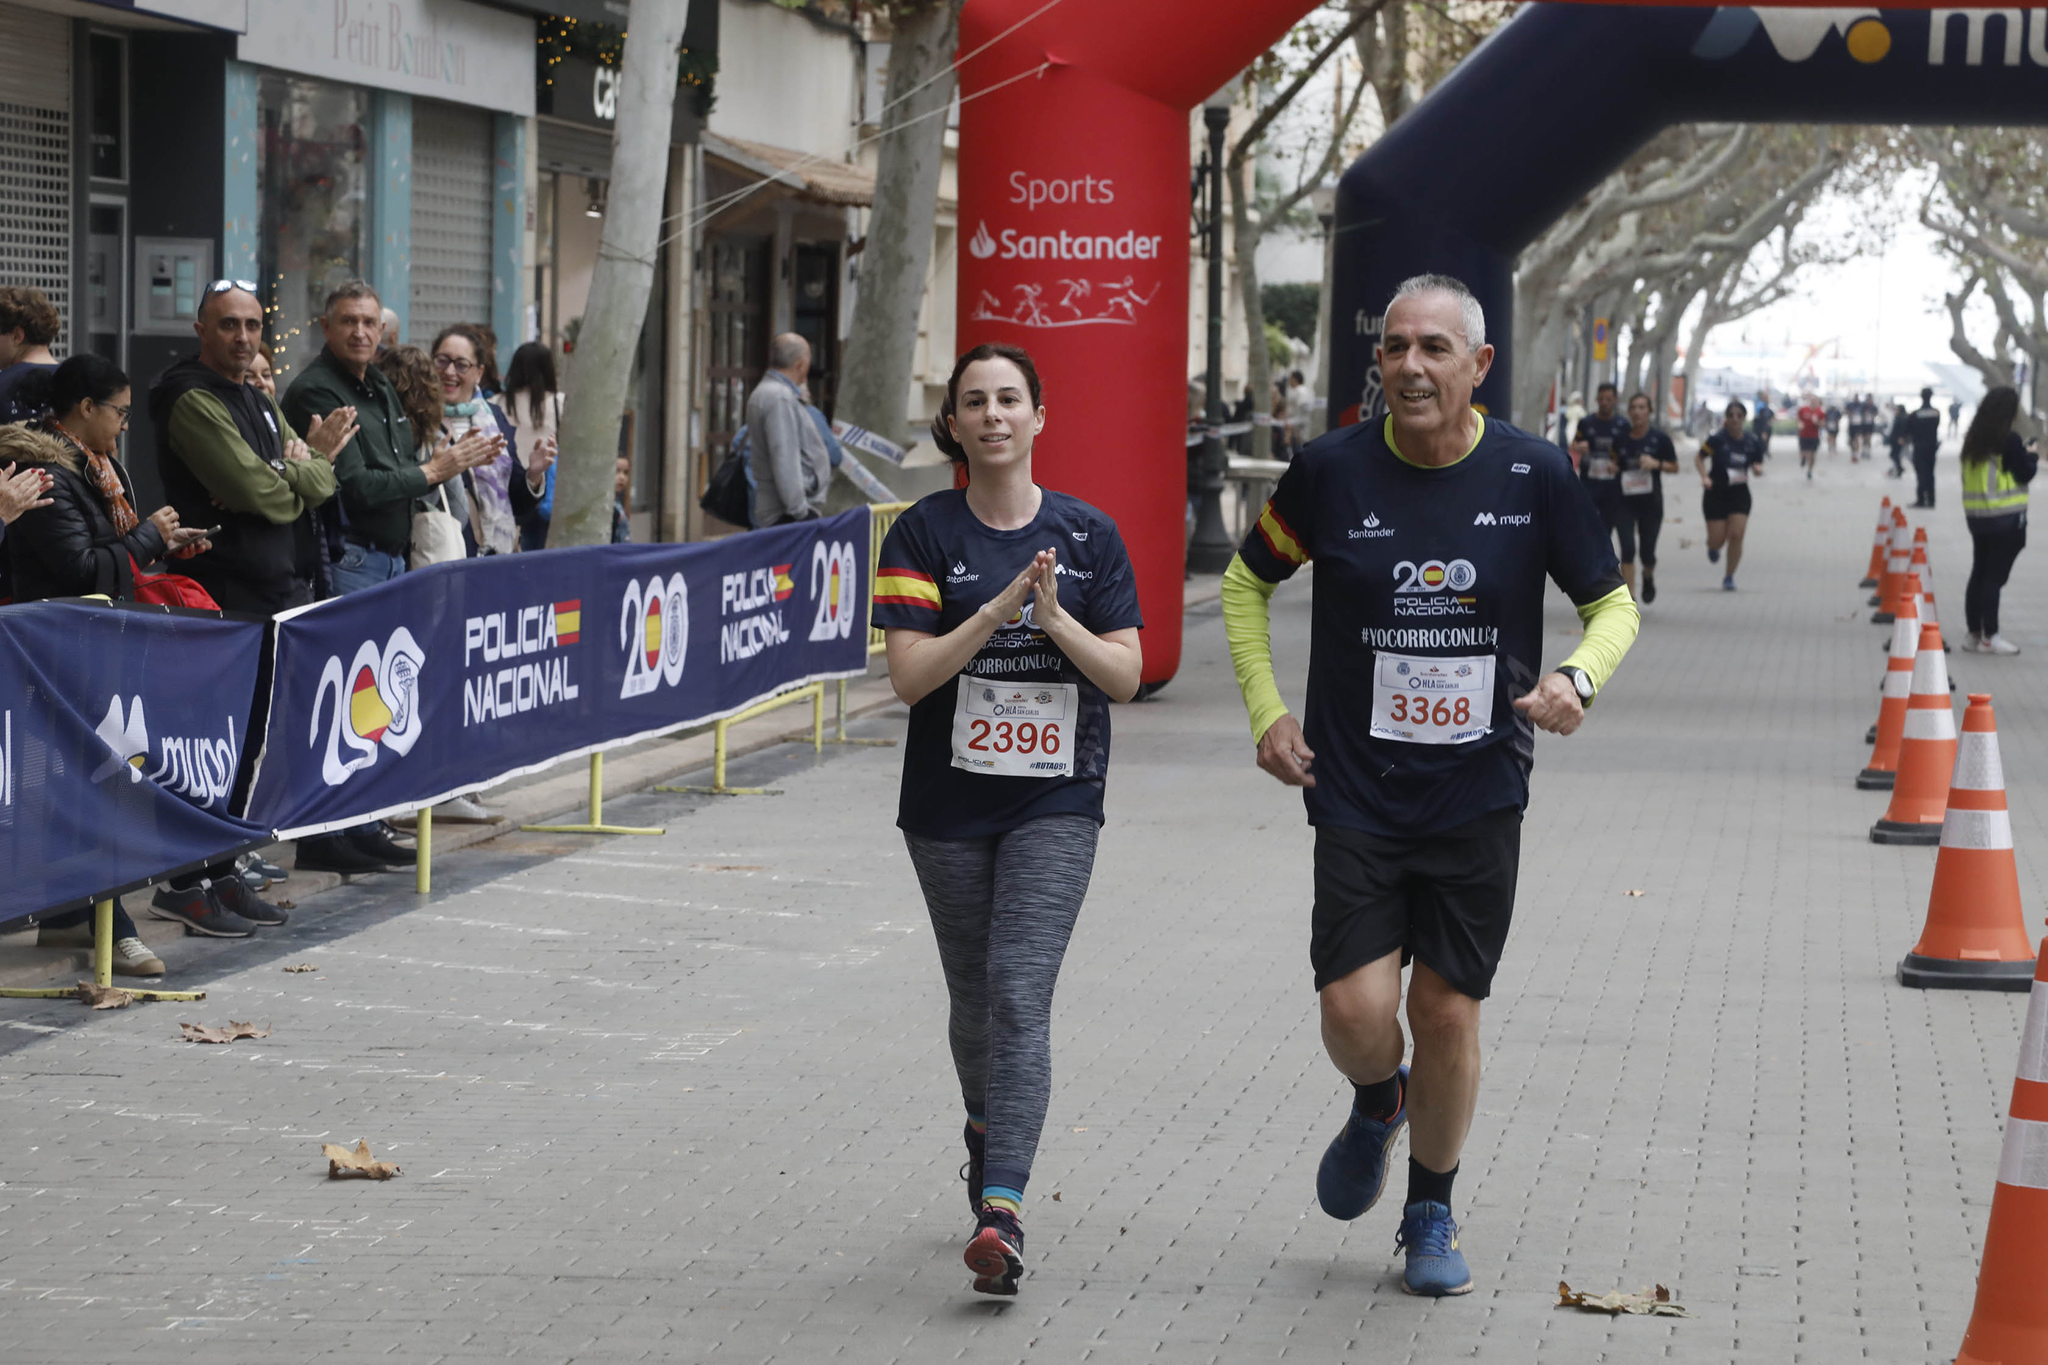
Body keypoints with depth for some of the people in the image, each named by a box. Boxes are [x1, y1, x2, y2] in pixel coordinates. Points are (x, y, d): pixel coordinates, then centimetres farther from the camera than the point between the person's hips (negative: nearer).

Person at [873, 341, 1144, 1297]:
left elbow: (1125, 677, 0)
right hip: (949, 804, 1)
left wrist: (1056, 618, -16)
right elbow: (909, 674, -10)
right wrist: (996, 612, -21)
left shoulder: (1089, 537, 2)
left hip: (1056, 800, -1)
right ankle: (987, 1134, 43)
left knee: (1020, 994, -14)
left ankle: (1001, 1210, -21)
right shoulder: (923, 534, -2)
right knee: (975, 996, 13)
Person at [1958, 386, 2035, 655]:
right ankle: (1989, 638, -1)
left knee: (1978, 574, 12)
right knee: (1995, 577, -4)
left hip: (1976, 516, 7)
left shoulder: (1973, 439, 8)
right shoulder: (2009, 440, -14)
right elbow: (2025, 474, -11)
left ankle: (1974, 634, 17)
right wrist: (2032, 457, 9)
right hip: (2006, 518, -7)